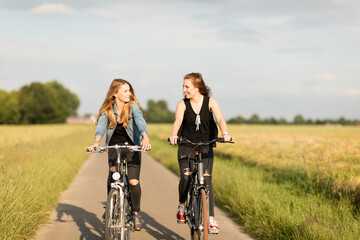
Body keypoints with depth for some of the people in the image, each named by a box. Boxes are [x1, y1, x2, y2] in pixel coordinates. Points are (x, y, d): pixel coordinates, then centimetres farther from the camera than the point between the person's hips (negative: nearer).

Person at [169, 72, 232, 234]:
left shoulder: (210, 102, -3)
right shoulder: (182, 104, -3)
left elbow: (220, 119, -18)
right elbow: (178, 120, -21)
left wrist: (225, 133, -38)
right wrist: (173, 135, -42)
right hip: (186, 146, 0)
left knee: (206, 180, -10)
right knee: (186, 177, -18)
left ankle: (211, 219, -5)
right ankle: (182, 205, 10)